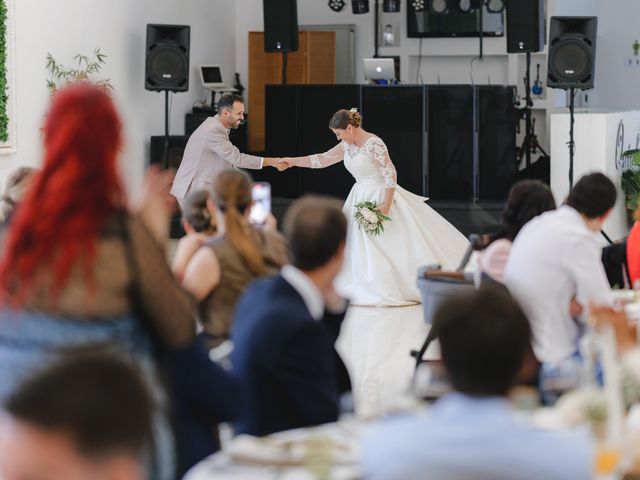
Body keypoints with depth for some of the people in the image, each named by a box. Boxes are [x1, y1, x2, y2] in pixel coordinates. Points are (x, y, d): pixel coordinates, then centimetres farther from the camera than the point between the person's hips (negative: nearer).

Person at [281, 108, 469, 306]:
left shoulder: (374, 144, -20)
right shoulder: (347, 146, 5)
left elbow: (391, 174, -21)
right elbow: (323, 159, 14)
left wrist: (386, 206, -23)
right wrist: (293, 161, 12)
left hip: (380, 197, -8)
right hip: (361, 198, 8)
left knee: (397, 243, -5)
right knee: (361, 246, 7)